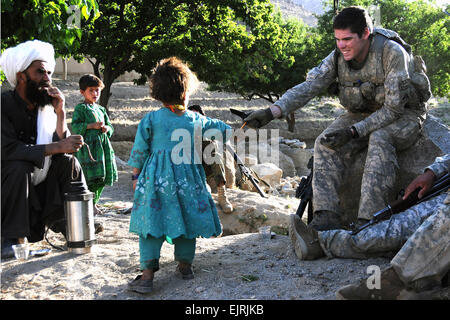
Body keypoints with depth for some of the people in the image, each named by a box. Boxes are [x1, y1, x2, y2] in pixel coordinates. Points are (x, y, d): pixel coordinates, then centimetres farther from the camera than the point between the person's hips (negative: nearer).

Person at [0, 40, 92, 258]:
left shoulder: (46, 107, 1)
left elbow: (62, 147, -4)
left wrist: (60, 113, -16)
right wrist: (57, 146, -31)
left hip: (36, 186, 6)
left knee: (69, 162, -9)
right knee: (19, 167, -32)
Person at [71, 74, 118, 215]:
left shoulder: (101, 109, 20)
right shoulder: (80, 108, -1)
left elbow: (110, 126, 23)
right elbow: (75, 127, -11)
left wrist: (106, 128, 0)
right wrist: (92, 125, -17)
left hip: (103, 145, 7)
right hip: (88, 145, -7)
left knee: (103, 177, 7)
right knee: (92, 176, -13)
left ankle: (94, 201, 22)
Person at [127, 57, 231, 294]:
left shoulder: (150, 120, -2)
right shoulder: (197, 120, 5)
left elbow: (139, 152, 1)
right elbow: (218, 127, 22)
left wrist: (136, 176, 12)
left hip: (157, 181, -2)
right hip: (188, 181, 3)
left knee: (152, 223, -3)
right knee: (187, 220, 15)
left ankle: (147, 275, -8)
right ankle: (185, 265, 27)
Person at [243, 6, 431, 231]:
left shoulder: (392, 53, -25)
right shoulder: (338, 57, -9)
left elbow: (393, 108, -25)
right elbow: (308, 87, -18)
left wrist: (353, 132, -34)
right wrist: (272, 111, -34)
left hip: (404, 115, -5)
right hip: (363, 114, 5)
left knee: (379, 140, -38)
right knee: (327, 143, -21)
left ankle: (368, 221, -41)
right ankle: (326, 218, -29)